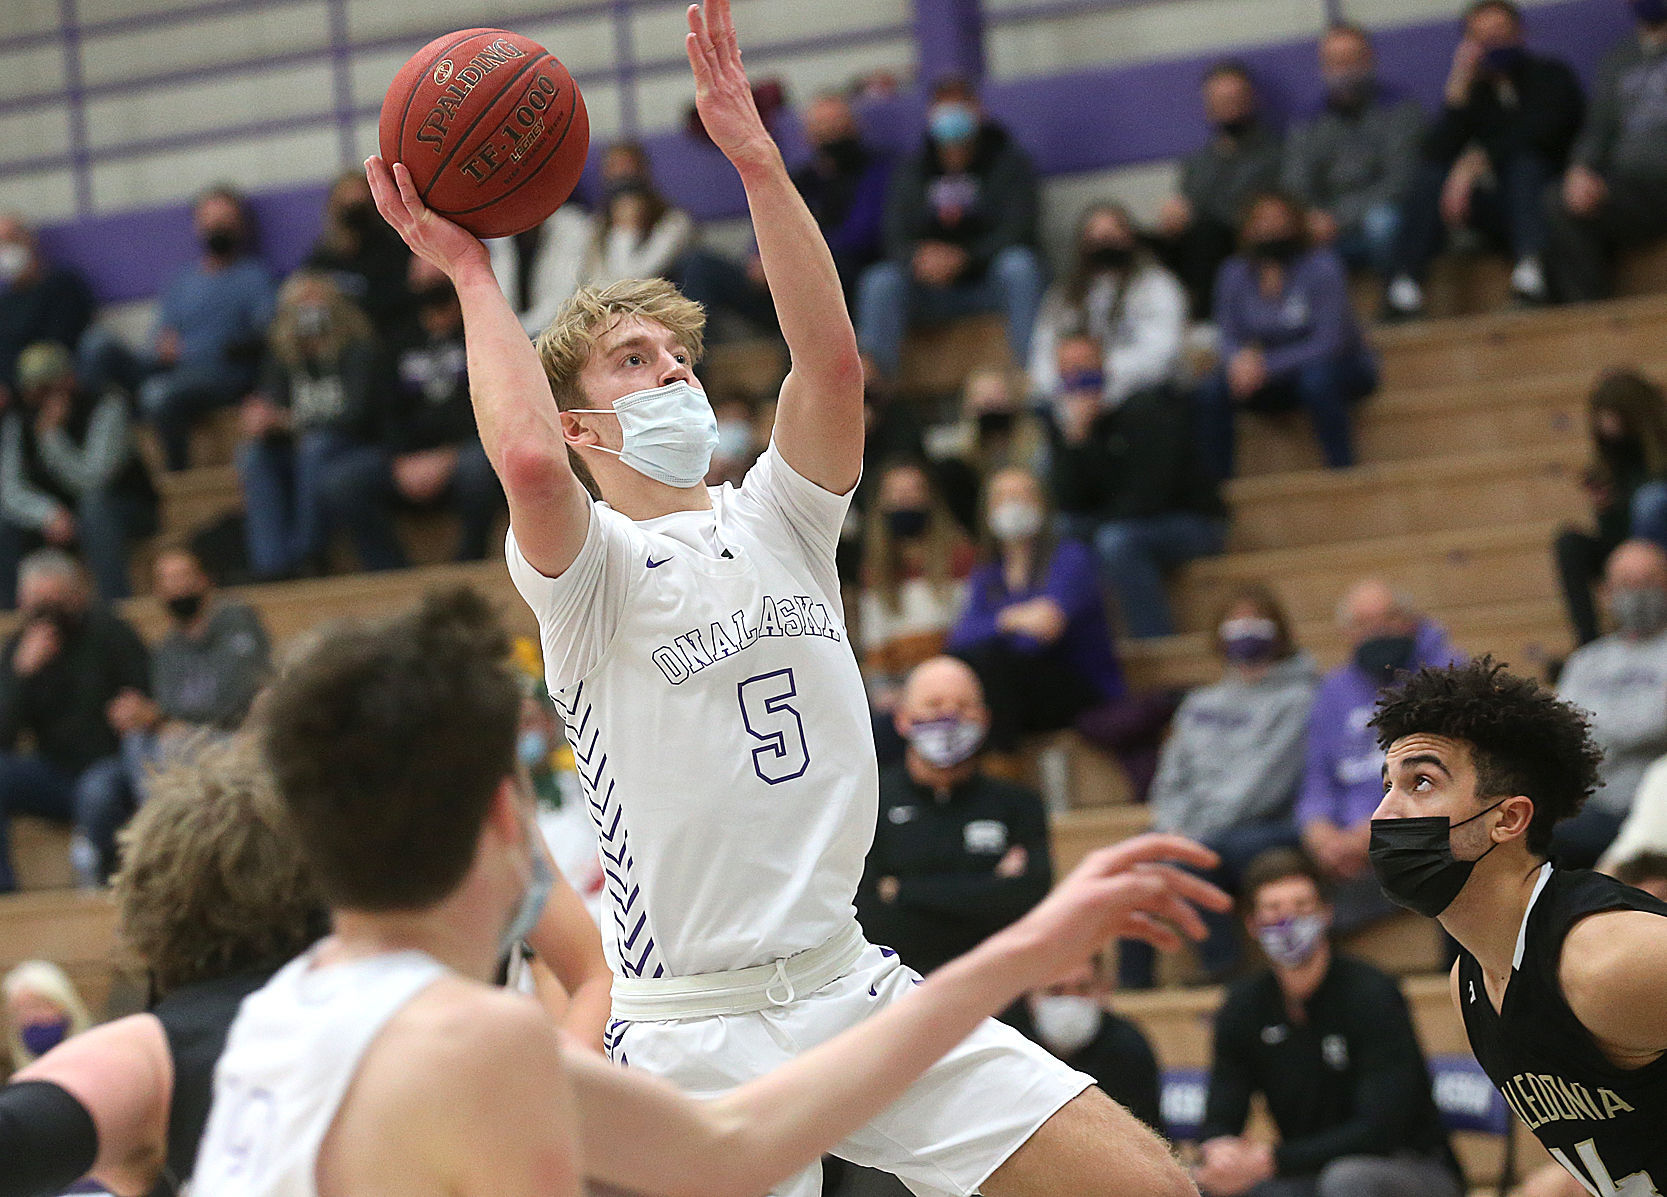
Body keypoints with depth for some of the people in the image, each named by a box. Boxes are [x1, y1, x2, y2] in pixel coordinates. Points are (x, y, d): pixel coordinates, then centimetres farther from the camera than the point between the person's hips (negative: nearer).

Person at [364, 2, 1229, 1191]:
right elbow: (528, 458, -26)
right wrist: (473, 275, -13)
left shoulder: (778, 522, 11)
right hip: (693, 1035, -5)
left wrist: (755, 155, -12)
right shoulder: (587, 567, -3)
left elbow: (832, 360, -7)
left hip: (857, 989, 5)